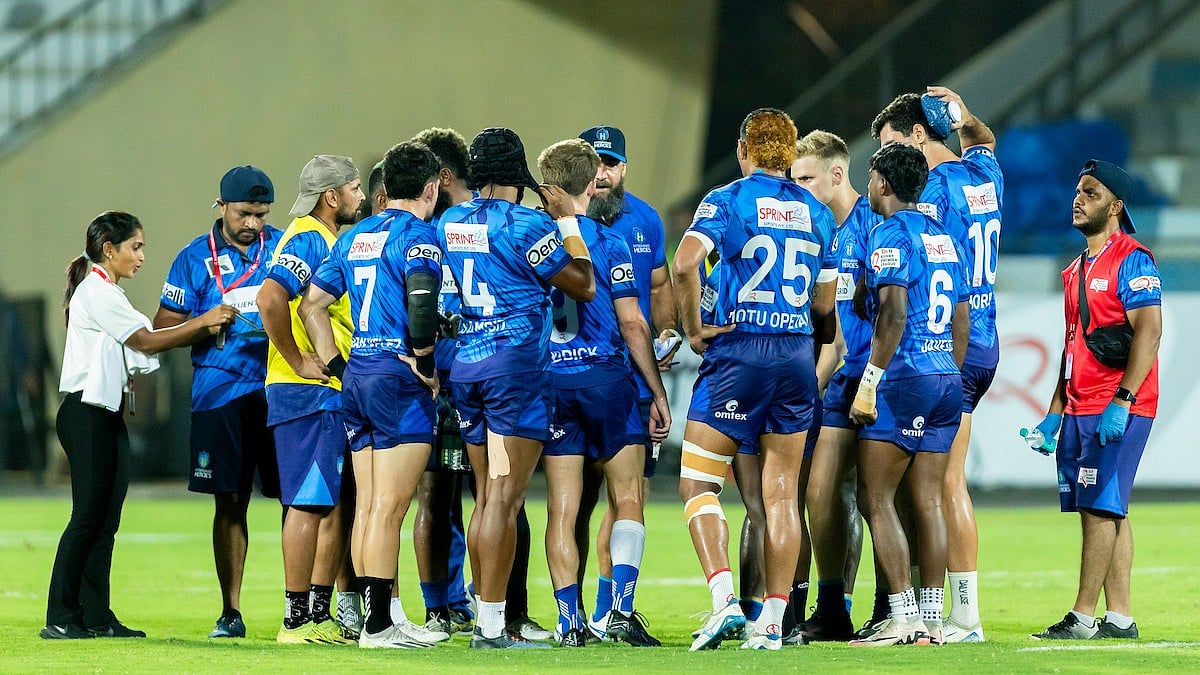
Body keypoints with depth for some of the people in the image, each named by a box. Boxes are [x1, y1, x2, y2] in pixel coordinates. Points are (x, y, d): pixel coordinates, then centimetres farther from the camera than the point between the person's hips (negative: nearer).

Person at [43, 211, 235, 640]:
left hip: (109, 416, 10)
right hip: (86, 414, -10)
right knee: (88, 516, -10)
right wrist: (203, 322, -4)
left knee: (106, 520, 6)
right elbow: (148, 342, -11)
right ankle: (60, 619, -9)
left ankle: (97, 617, 7)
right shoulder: (95, 292, -10)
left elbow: (143, 345, 13)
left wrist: (202, 331, 3)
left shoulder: (108, 294, 21)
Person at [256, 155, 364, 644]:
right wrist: (298, 361, -21)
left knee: (336, 505, 12)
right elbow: (270, 298, -27)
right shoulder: (307, 239, -13)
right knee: (311, 503, -9)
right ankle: (297, 620, -7)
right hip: (309, 395, -10)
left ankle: (319, 614, 17)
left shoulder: (330, 239, 19)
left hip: (334, 396, 10)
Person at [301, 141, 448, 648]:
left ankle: (375, 617, 13)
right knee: (389, 508, -7)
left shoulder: (354, 237, 15)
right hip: (399, 378, -8)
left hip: (357, 374, 8)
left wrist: (333, 364, 16)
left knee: (367, 506, 10)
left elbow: (312, 304, 16)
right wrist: (426, 365, -11)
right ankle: (380, 624, -8)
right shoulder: (418, 236, -9)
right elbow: (421, 306, -23)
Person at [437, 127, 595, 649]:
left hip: (465, 365, 7)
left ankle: (486, 618, 13)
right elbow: (583, 286, -4)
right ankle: (491, 625, -11)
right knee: (505, 498, -8)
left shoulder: (450, 223, 9)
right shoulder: (527, 225, -11)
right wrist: (567, 221, 7)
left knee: (486, 497, 13)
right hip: (516, 364, -7)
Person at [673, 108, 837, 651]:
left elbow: (685, 263, -20)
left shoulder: (727, 200, -4)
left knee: (697, 483, 2)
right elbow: (823, 303, 14)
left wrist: (693, 329, -8)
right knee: (782, 492, 7)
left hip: (738, 352, -4)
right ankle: (772, 622, 6)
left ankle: (724, 599, -16)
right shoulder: (817, 212, 11)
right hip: (797, 355, 4)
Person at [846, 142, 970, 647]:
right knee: (928, 501, 8)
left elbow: (893, 312, -18)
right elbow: (962, 317, 18)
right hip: (947, 379, 8)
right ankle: (931, 619, 5)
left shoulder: (891, 233, -8)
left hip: (905, 377, -8)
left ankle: (903, 618, -11)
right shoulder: (942, 236, 16)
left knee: (876, 500, -4)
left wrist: (869, 383, -16)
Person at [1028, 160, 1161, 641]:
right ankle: (1119, 617, 9)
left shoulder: (1132, 260, -9)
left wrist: (1121, 402, -25)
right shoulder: (1078, 270, 20)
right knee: (1105, 511, 8)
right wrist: (1055, 413, 19)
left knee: (1101, 507, -11)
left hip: (1118, 411, -9)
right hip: (1080, 410, 9)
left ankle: (1083, 616, -12)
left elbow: (1149, 331, -18)